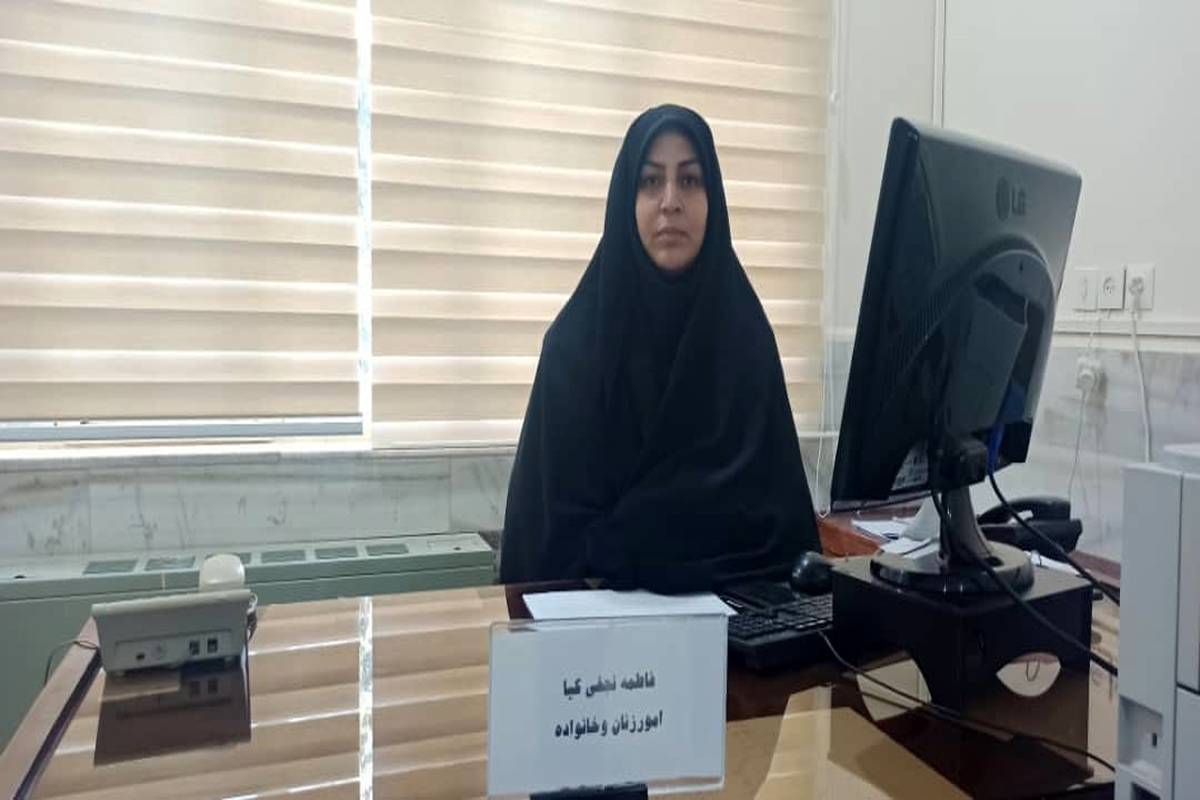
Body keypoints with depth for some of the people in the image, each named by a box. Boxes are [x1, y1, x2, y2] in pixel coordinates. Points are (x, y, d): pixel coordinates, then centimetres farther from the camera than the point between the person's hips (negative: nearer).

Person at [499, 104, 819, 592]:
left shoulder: (745, 329, 3)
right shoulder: (577, 335, -3)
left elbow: (767, 491, 2)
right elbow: (556, 509, -3)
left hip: (728, 589, 1)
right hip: (600, 591, -1)